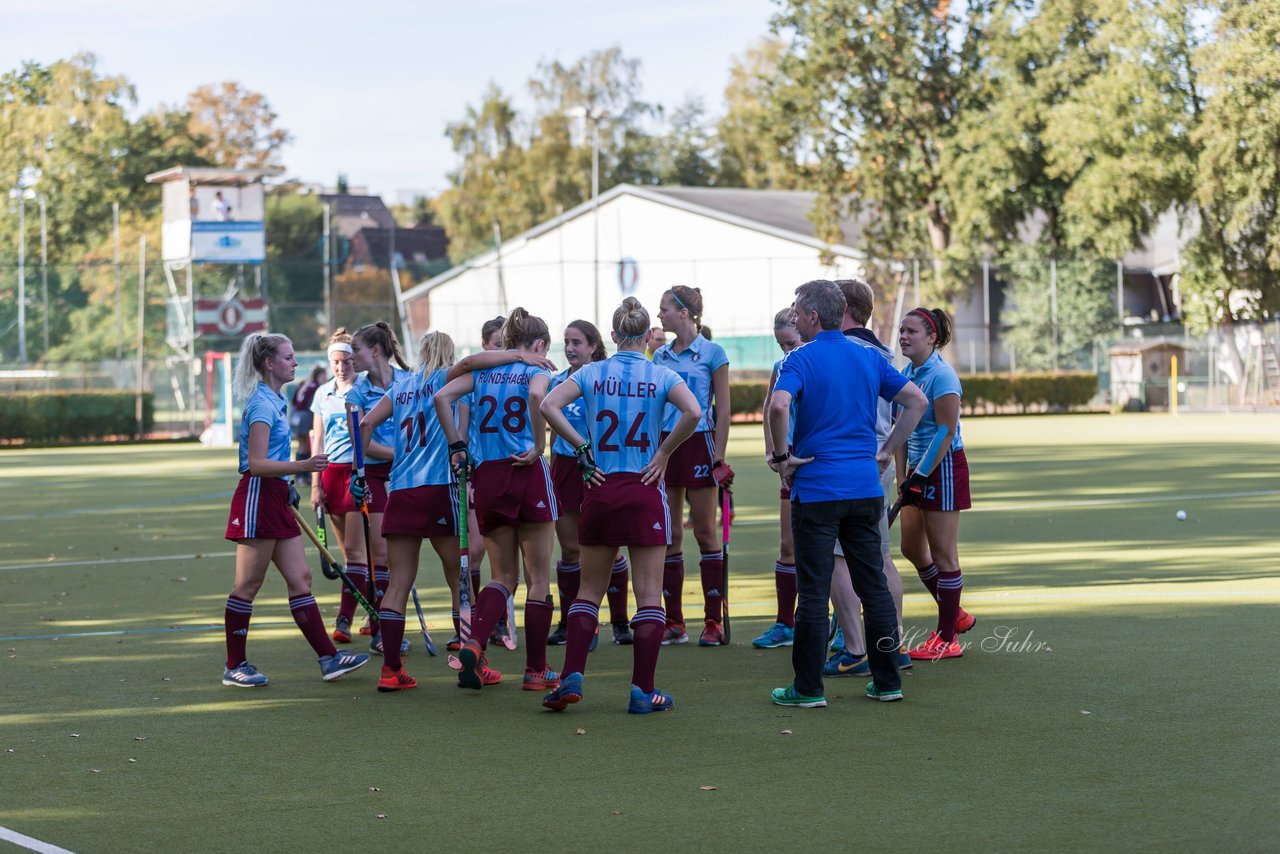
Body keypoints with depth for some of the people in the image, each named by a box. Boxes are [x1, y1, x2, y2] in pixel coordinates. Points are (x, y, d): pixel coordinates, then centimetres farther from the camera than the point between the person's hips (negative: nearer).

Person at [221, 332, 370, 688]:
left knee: (300, 578, 6)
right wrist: (302, 466, -30)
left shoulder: (276, 401, 15)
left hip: (276, 499, 10)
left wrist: (289, 488, 29)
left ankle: (329, 658, 5)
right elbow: (257, 464, -21)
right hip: (257, 498, -10)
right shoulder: (262, 403, -15)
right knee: (248, 585, -2)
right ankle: (235, 666, 5)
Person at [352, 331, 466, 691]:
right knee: (460, 579, 5)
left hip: (400, 492, 4)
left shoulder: (401, 386, 18)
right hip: (440, 487, -4)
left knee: (399, 582, 4)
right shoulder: (448, 377, 6)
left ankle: (391, 669, -1)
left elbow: (367, 422, 11)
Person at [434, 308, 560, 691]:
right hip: (527, 473, -4)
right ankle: (536, 670, 8)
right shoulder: (537, 370, 1)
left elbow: (442, 397, 0)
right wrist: (539, 445, -15)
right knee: (538, 578, 7)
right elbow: (537, 395, -23)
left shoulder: (482, 371, 14)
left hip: (486, 476, 4)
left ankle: (474, 644, -10)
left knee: (503, 576, 15)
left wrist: (456, 446, 4)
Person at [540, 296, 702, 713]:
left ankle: (572, 677, 3)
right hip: (645, 491, -2)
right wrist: (664, 452, -6)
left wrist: (582, 447, -3)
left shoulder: (591, 373, 2)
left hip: (600, 489, 2)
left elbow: (549, 405, -11)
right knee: (649, 593, 3)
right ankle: (643, 690, 1)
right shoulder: (661, 376, -2)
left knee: (589, 589, 13)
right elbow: (693, 412, -19)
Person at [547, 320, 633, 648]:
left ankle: (620, 622, 9)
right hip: (565, 466, 4)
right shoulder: (557, 382, 8)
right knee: (569, 549, 6)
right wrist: (552, 469, 15)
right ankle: (568, 624, 13)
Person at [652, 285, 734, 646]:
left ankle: (713, 621, 3)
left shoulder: (712, 353, -4)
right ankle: (674, 622, 8)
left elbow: (723, 409, -5)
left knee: (705, 533, -2)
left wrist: (719, 455, -10)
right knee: (668, 536, 4)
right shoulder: (660, 356, 11)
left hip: (698, 444, -5)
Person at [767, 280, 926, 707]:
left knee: (813, 590, -1)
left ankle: (808, 687, 1)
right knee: (873, 584, 10)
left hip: (816, 491, -5)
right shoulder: (868, 358, 9)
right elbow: (916, 400, 11)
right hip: (866, 488, 5)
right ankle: (887, 681, 12)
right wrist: (887, 451, 14)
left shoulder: (801, 359, -8)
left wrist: (783, 457, -12)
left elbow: (779, 406, -26)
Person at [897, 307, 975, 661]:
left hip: (943, 468, -9)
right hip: (918, 469, 9)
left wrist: (921, 474, -20)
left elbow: (946, 431, -20)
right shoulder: (908, 374, 10)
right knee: (911, 548, 13)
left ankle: (947, 639, 4)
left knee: (943, 553, -3)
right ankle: (954, 616, 29)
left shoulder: (941, 376, -16)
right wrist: (903, 477, 10)